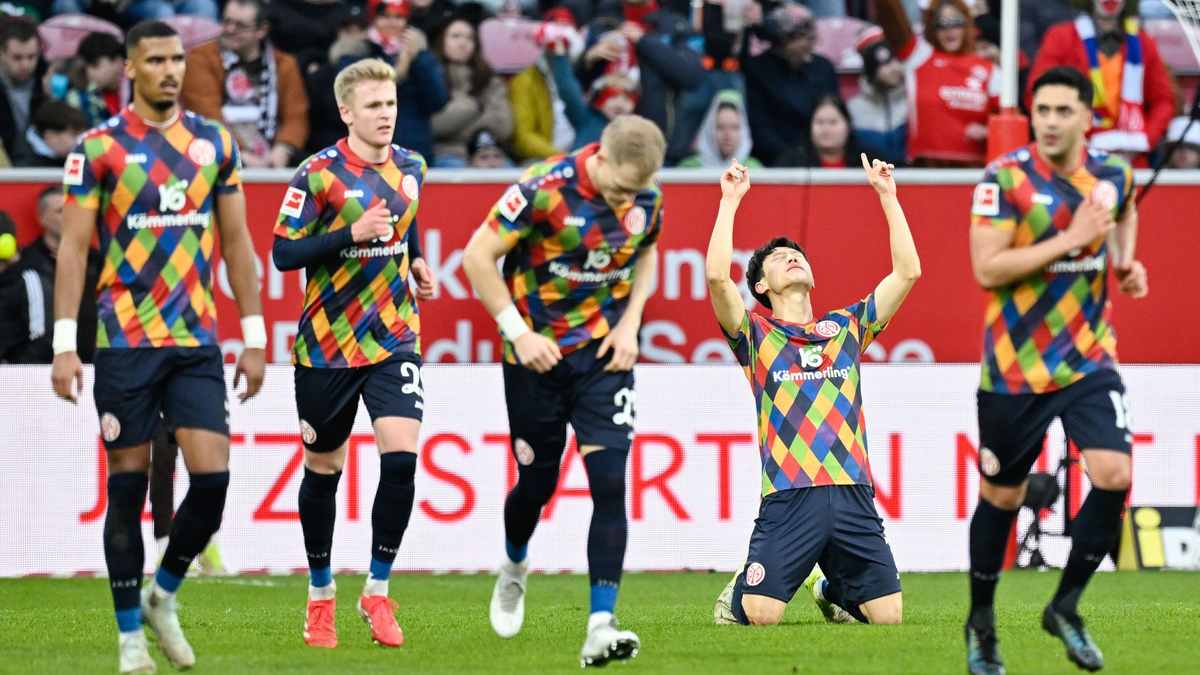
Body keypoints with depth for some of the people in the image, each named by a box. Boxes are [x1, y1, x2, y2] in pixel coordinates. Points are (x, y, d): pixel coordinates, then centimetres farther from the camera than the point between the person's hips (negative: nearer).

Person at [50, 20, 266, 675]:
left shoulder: (213, 143, 9)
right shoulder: (99, 148, -2)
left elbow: (236, 241, 14)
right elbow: (73, 247, -3)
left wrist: (254, 335, 10)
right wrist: (64, 344, -9)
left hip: (197, 338, 3)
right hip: (126, 341, -3)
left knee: (212, 478, -7)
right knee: (128, 481, 0)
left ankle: (162, 596, 17)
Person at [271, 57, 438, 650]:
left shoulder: (410, 169, 5)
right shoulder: (319, 174, -12)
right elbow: (284, 253, -15)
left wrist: (417, 264, 5)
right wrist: (352, 235, -26)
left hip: (394, 339, 3)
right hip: (327, 345, -3)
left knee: (401, 458, -13)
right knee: (323, 470, 8)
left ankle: (377, 591, 0)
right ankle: (321, 593, 26)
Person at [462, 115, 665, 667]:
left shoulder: (647, 199, -7)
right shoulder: (546, 189, -22)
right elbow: (478, 256, -16)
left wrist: (629, 324, 1)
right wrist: (519, 332, -17)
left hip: (603, 352, 2)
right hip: (539, 353, -2)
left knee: (610, 480, -13)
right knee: (538, 483, 8)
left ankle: (601, 626, -16)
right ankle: (514, 568, 44)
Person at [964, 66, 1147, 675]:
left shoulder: (1112, 174, 1)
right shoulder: (1005, 179, -13)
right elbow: (987, 268, -20)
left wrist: (1125, 261, 7)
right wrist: (1070, 239, -23)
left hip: (1089, 360, 3)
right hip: (1014, 367, -3)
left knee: (1113, 475, -15)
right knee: (1001, 496, 8)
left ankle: (1065, 606, 4)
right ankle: (981, 620, 30)